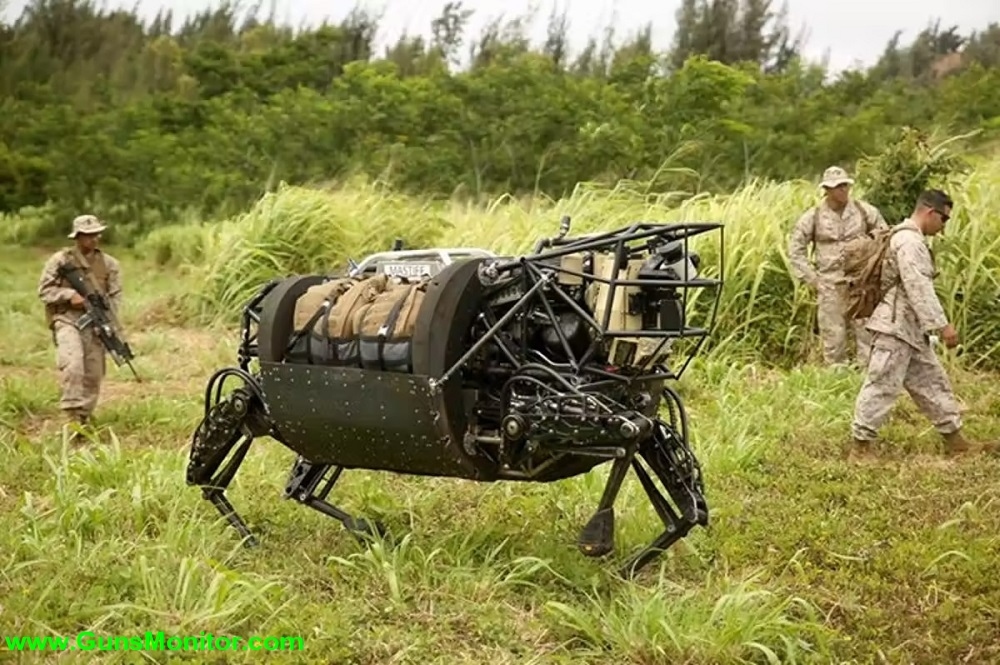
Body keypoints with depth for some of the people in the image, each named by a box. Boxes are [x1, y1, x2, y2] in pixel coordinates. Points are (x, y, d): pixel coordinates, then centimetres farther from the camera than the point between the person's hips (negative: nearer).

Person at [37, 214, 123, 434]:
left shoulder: (108, 264, 10)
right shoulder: (60, 260, 2)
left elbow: (115, 297, 7)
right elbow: (44, 290, 1)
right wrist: (69, 295, -14)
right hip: (68, 319, -3)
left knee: (93, 375, 4)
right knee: (72, 365, -24)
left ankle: (84, 419, 19)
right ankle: (72, 415, -23)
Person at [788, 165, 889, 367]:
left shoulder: (864, 211, 1)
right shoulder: (813, 217, -1)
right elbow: (796, 250, 6)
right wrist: (812, 279, 0)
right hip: (830, 287, 0)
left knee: (866, 331, -1)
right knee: (833, 335, 4)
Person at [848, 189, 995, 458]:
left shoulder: (911, 239, 17)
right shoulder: (909, 241, -17)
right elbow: (919, 288, -24)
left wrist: (934, 325, 23)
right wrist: (942, 325, -24)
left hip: (911, 330, 11)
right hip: (895, 328, -11)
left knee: (932, 383, 13)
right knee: (882, 386, -6)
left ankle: (955, 440, 19)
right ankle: (860, 445, 1)